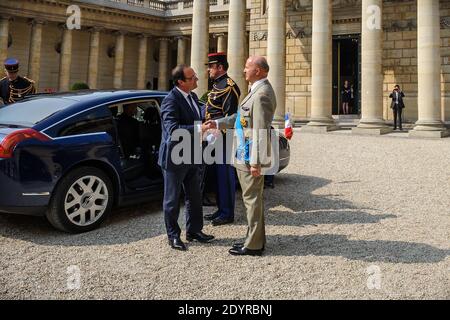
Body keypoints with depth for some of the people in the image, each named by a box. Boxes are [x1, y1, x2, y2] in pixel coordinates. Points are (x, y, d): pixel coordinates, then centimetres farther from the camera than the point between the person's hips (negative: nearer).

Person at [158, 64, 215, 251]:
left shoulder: (193, 97, 8)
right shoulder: (171, 100, -19)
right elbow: (173, 129, -30)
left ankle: (194, 230, 32)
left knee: (194, 196, 17)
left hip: (191, 157, 9)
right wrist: (199, 129, -32)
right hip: (174, 157, -8)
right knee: (173, 199, 7)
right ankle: (173, 236, 20)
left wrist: (205, 128, 7)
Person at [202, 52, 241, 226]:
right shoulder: (217, 85, 17)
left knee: (225, 175, -3)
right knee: (218, 174, 15)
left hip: (224, 139, -10)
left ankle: (227, 214, 6)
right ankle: (221, 210, 25)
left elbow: (229, 116, -19)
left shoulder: (229, 86, -14)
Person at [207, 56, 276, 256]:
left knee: (252, 199, -2)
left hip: (250, 156, -10)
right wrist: (219, 123, 14)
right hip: (245, 154, 10)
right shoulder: (258, 90, 14)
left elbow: (260, 131, -23)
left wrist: (255, 161, -24)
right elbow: (242, 117, 20)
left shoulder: (262, 94, -19)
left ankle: (253, 245, 8)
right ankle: (256, 239, 28)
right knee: (253, 198, 17)